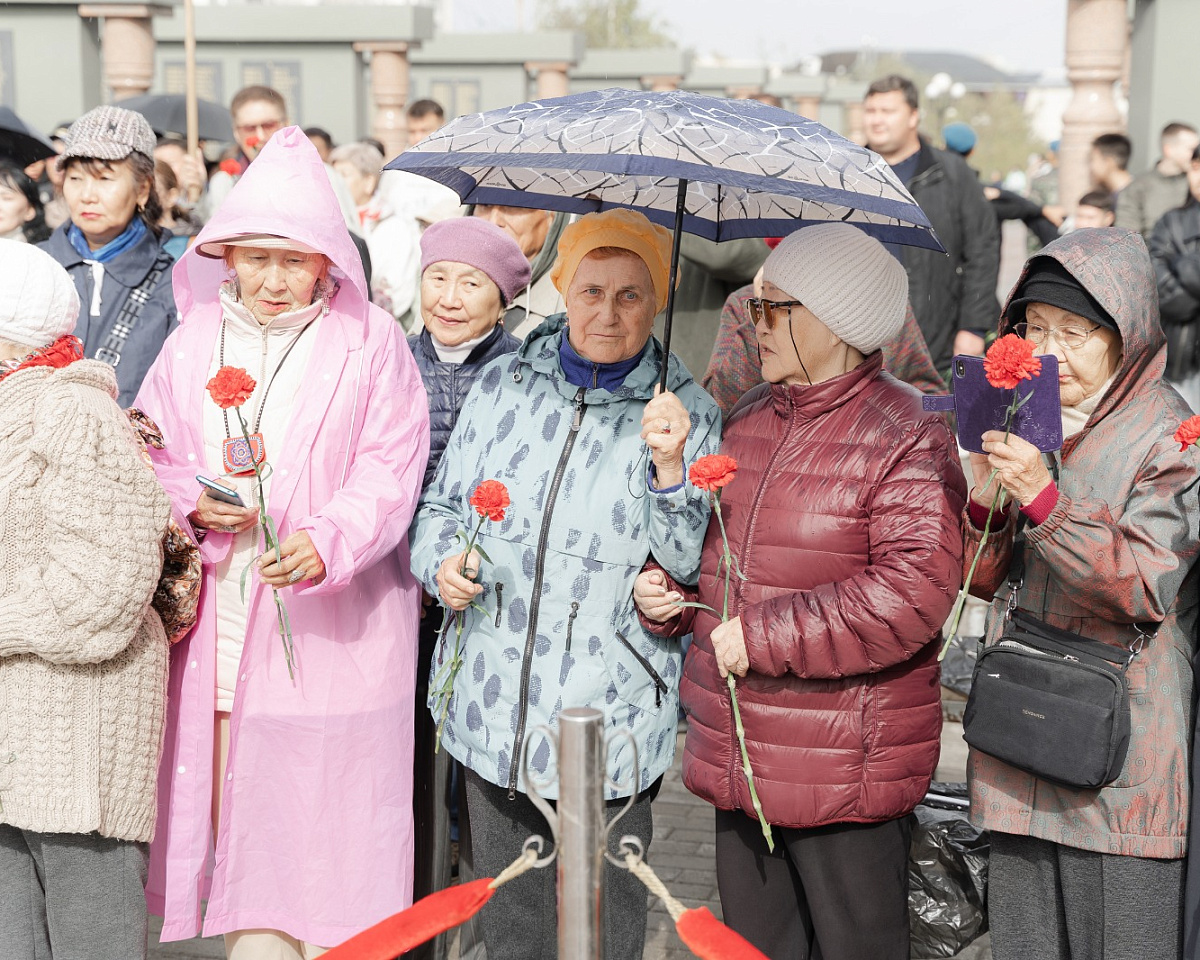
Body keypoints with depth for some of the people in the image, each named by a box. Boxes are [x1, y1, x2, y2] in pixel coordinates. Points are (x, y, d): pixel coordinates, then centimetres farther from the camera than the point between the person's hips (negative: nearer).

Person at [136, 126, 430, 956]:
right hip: (218, 617, 4)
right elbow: (151, 453, 12)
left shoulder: (370, 341, -4)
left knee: (323, 810, 1)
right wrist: (194, 503, -9)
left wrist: (328, 542, -25)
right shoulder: (194, 338, 8)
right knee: (237, 798, 8)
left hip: (331, 622, -3)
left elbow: (389, 470, -9)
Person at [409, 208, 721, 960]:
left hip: (612, 709, -3)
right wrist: (443, 559, -6)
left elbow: (693, 565, -9)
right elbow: (443, 503, 14)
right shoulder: (504, 383, 5)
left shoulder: (688, 412, -2)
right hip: (494, 700, 3)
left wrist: (668, 468, -23)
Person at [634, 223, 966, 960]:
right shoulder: (750, 420, 11)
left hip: (847, 772, -7)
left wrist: (763, 635, -22)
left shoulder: (909, 440, -14)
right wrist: (666, 590, 2)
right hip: (739, 760, 8)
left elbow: (913, 594, -25)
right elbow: (713, 546, 24)